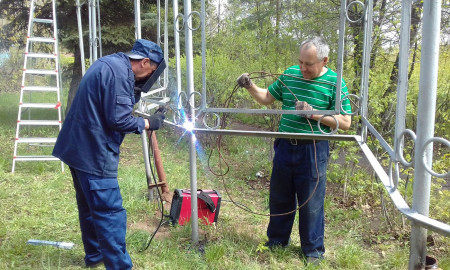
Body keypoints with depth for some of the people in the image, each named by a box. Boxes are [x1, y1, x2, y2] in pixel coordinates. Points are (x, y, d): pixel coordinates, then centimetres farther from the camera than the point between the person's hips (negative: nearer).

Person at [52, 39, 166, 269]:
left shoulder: (109, 63, 12)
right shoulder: (119, 72, -19)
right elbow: (118, 119, -21)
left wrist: (135, 94, 9)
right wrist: (148, 123, -8)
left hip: (79, 147, 11)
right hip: (93, 152, -11)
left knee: (89, 205, 22)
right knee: (110, 213, -6)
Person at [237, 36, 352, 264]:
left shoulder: (334, 82, -8)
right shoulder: (290, 74, 4)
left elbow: (345, 122, -10)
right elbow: (267, 98, 14)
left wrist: (314, 113, -19)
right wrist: (250, 87, -4)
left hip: (313, 151, -4)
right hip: (285, 146, 4)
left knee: (311, 203, 7)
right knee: (279, 198, 16)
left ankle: (313, 250, 27)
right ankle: (277, 240, 38)